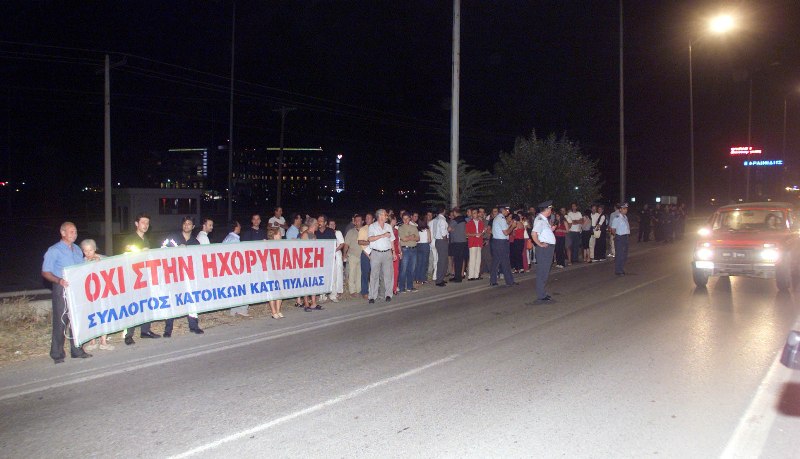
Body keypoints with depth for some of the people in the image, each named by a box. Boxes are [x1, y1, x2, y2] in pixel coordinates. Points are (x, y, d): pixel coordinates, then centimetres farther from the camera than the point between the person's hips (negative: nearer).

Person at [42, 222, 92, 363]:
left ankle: (77, 350, 19)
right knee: (60, 321, -5)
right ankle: (57, 354, 3)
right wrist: (59, 280, -24)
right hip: (62, 290, -6)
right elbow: (45, 272, -8)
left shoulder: (77, 250, 15)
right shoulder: (54, 251, -5)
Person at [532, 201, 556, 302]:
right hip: (544, 248, -10)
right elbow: (534, 234, -28)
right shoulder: (540, 220, -17)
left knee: (545, 272, 16)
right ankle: (541, 295, -1)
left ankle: (543, 293, 26)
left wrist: (551, 229, 13)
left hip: (548, 248, 10)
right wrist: (540, 244, -20)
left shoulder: (544, 219, 14)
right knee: (542, 272, -6)